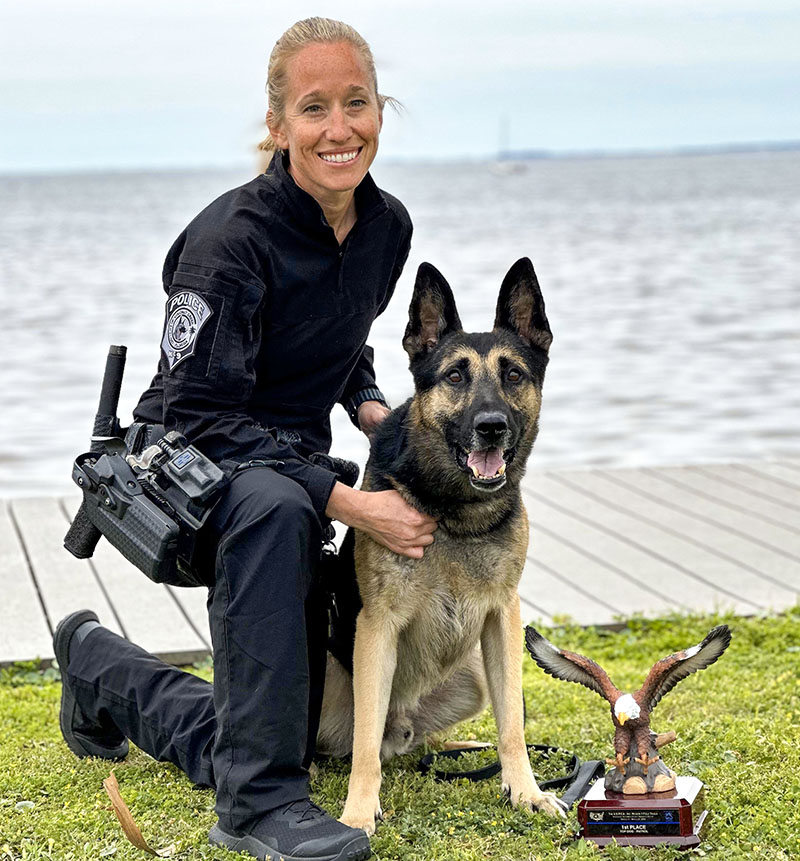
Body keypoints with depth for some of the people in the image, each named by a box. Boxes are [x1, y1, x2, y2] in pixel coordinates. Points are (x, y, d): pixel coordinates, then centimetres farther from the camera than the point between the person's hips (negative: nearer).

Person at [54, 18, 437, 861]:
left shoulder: (386, 227, -3)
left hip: (290, 468, 7)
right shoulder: (229, 240, -24)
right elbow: (196, 415, -26)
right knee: (274, 510, -44)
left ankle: (100, 669, 39)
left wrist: (370, 406, -5)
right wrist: (346, 501, -32)